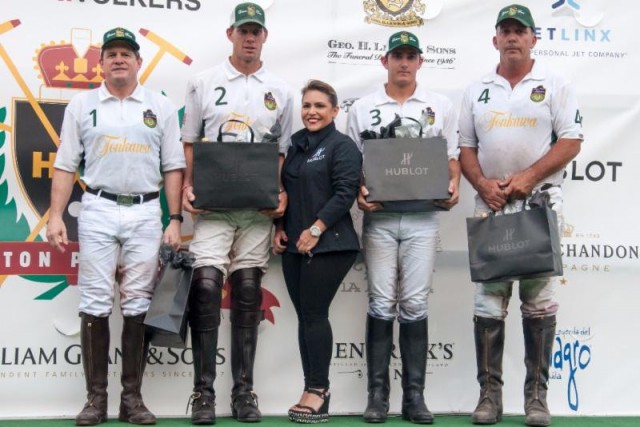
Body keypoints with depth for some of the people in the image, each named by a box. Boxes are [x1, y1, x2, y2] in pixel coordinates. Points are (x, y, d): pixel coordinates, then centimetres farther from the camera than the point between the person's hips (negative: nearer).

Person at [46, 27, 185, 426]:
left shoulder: (161, 107, 7)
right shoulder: (82, 105, 8)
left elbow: (173, 167, 6)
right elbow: (66, 165, 6)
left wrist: (175, 220, -2)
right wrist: (56, 215, -3)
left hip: (146, 213, 0)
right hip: (98, 211, 0)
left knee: (139, 305, 2)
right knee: (95, 304, -1)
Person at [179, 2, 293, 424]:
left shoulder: (279, 91, 11)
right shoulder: (204, 83, 7)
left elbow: (281, 152, 12)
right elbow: (189, 144, 8)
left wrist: (282, 192, -4)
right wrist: (186, 186, -7)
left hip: (259, 207, 2)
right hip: (212, 205, -2)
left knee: (248, 297, 6)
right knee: (206, 289, -10)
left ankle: (244, 390, 13)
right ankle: (203, 390, -2)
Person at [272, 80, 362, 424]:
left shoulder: (343, 146, -5)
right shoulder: (295, 145, 17)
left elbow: (345, 193, -15)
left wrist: (316, 230, -18)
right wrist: (280, 227, 9)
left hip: (328, 246, -7)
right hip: (294, 245, 7)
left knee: (314, 314, -7)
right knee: (304, 316, 8)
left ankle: (317, 390, 1)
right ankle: (313, 389, 15)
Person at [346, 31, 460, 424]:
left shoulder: (441, 107, 10)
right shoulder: (362, 108, 8)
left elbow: (452, 157, 11)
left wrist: (453, 188, -8)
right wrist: (358, 192, -10)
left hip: (422, 217, 0)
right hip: (379, 217, 0)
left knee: (415, 305, 1)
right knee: (382, 304, 1)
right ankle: (378, 394, 9)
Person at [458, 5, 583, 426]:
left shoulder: (554, 85, 3)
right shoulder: (478, 90, 12)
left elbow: (571, 140, -4)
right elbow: (466, 147, 11)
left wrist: (527, 177, -15)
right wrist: (483, 184, -8)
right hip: (490, 205, 3)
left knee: (539, 301, 1)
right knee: (488, 301, 2)